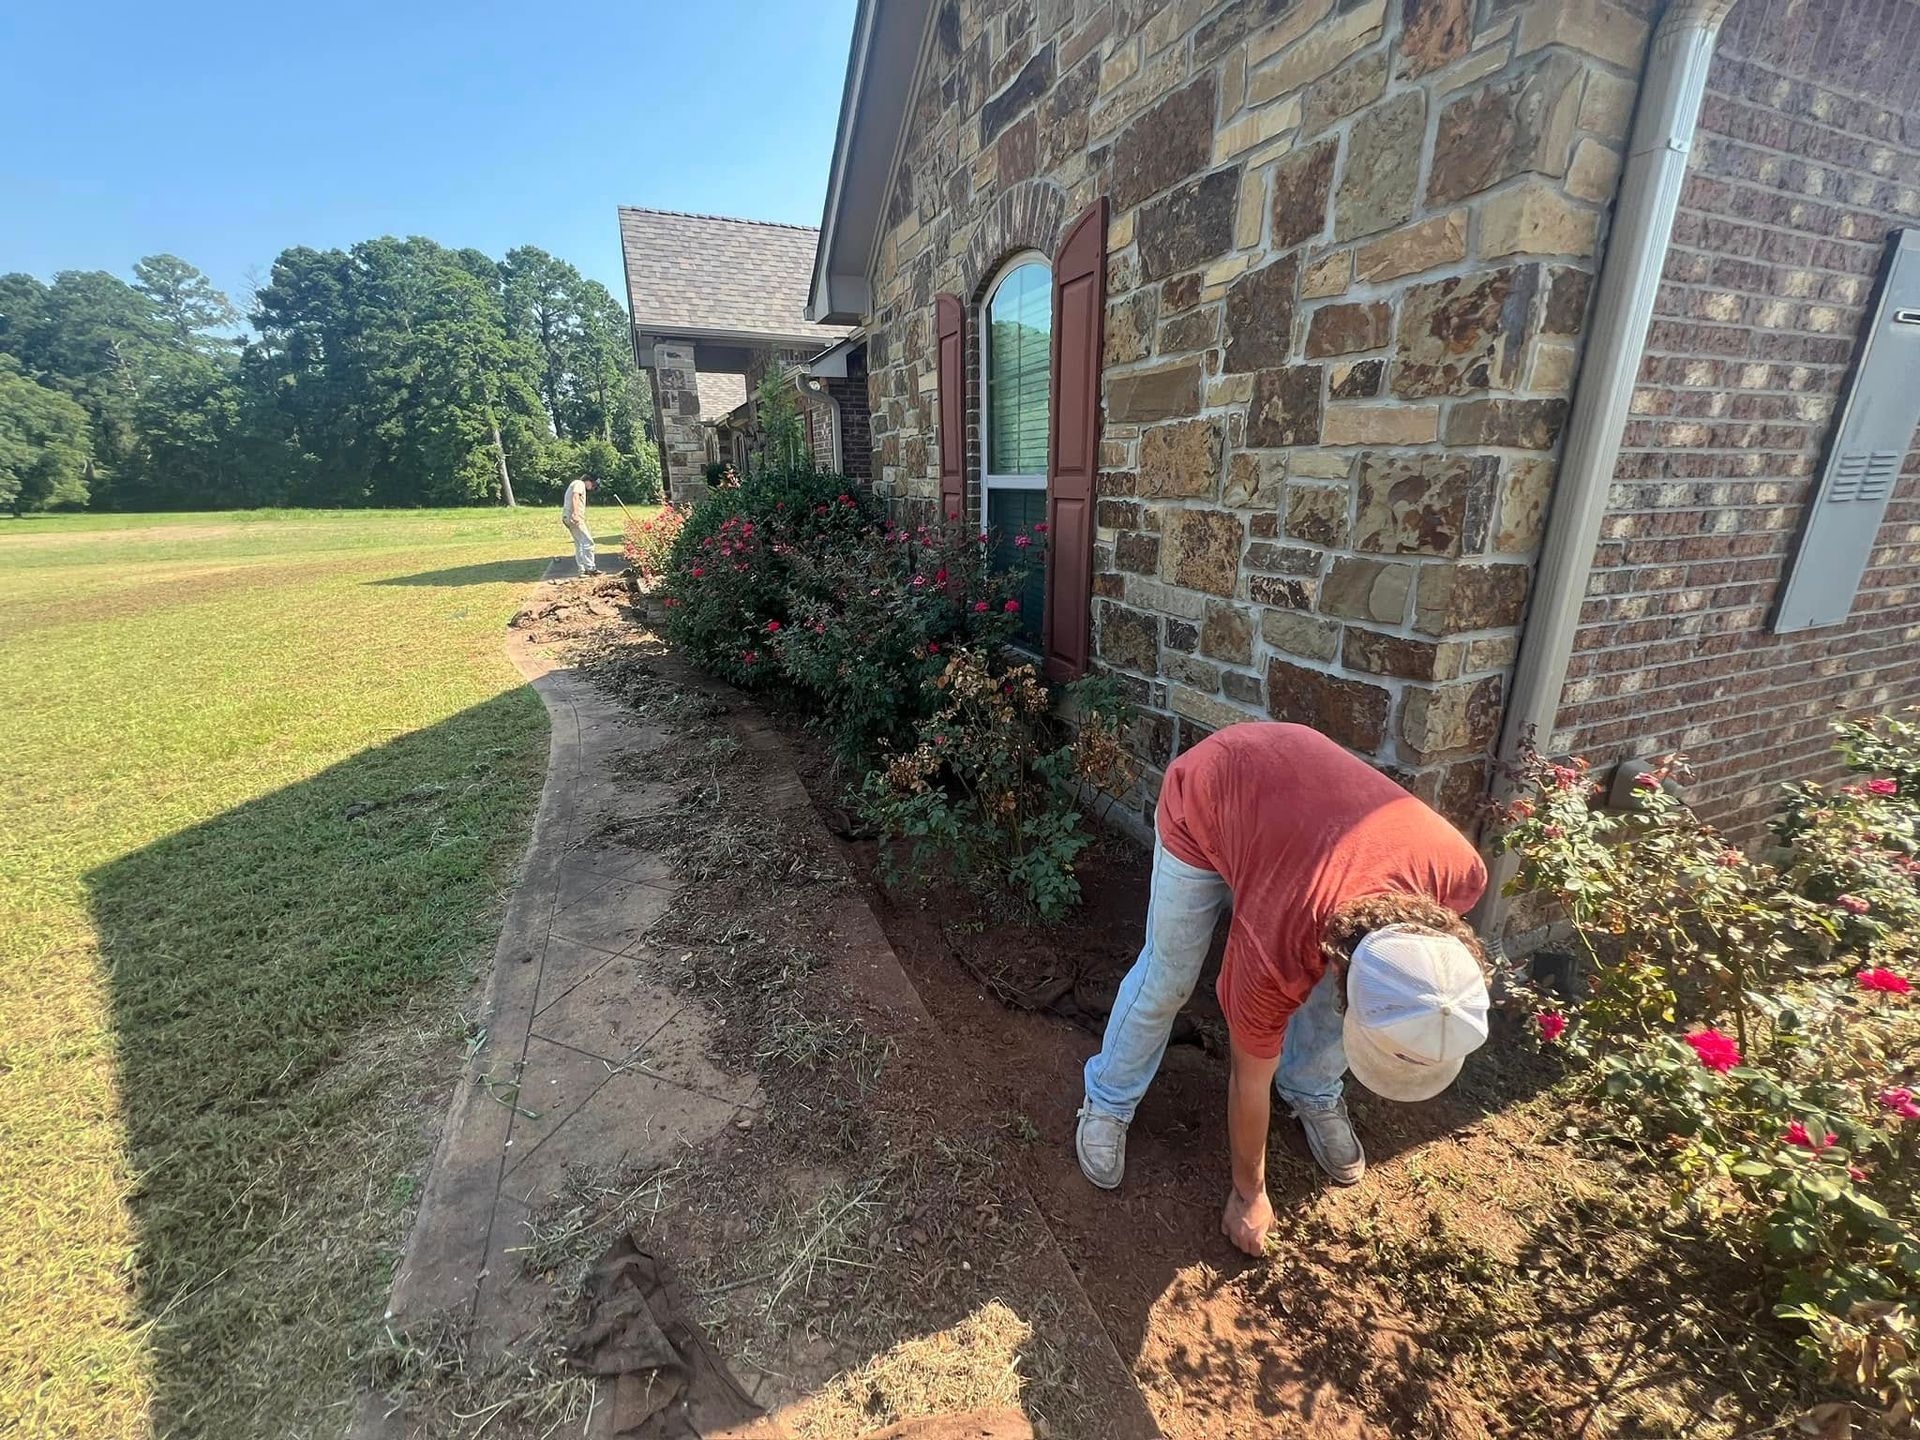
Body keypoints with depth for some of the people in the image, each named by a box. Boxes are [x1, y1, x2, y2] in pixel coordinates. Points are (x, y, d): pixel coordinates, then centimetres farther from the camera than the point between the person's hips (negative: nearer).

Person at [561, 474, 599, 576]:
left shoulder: (575, 484, 30)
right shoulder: (580, 483, 0)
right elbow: (575, 497, -18)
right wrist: (575, 513, -28)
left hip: (568, 517, 10)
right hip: (573, 517, -10)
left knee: (579, 544, 10)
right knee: (587, 541, -12)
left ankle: (582, 570, 10)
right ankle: (590, 568, -15)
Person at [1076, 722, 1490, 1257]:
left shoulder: (1460, 871, -29)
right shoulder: (1273, 958, -36)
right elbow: (1249, 1082, -15)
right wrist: (1249, 1193, 2)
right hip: (1202, 796, -4)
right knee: (1166, 977, 2)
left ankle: (1314, 1095, 32)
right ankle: (1107, 1102, 26)